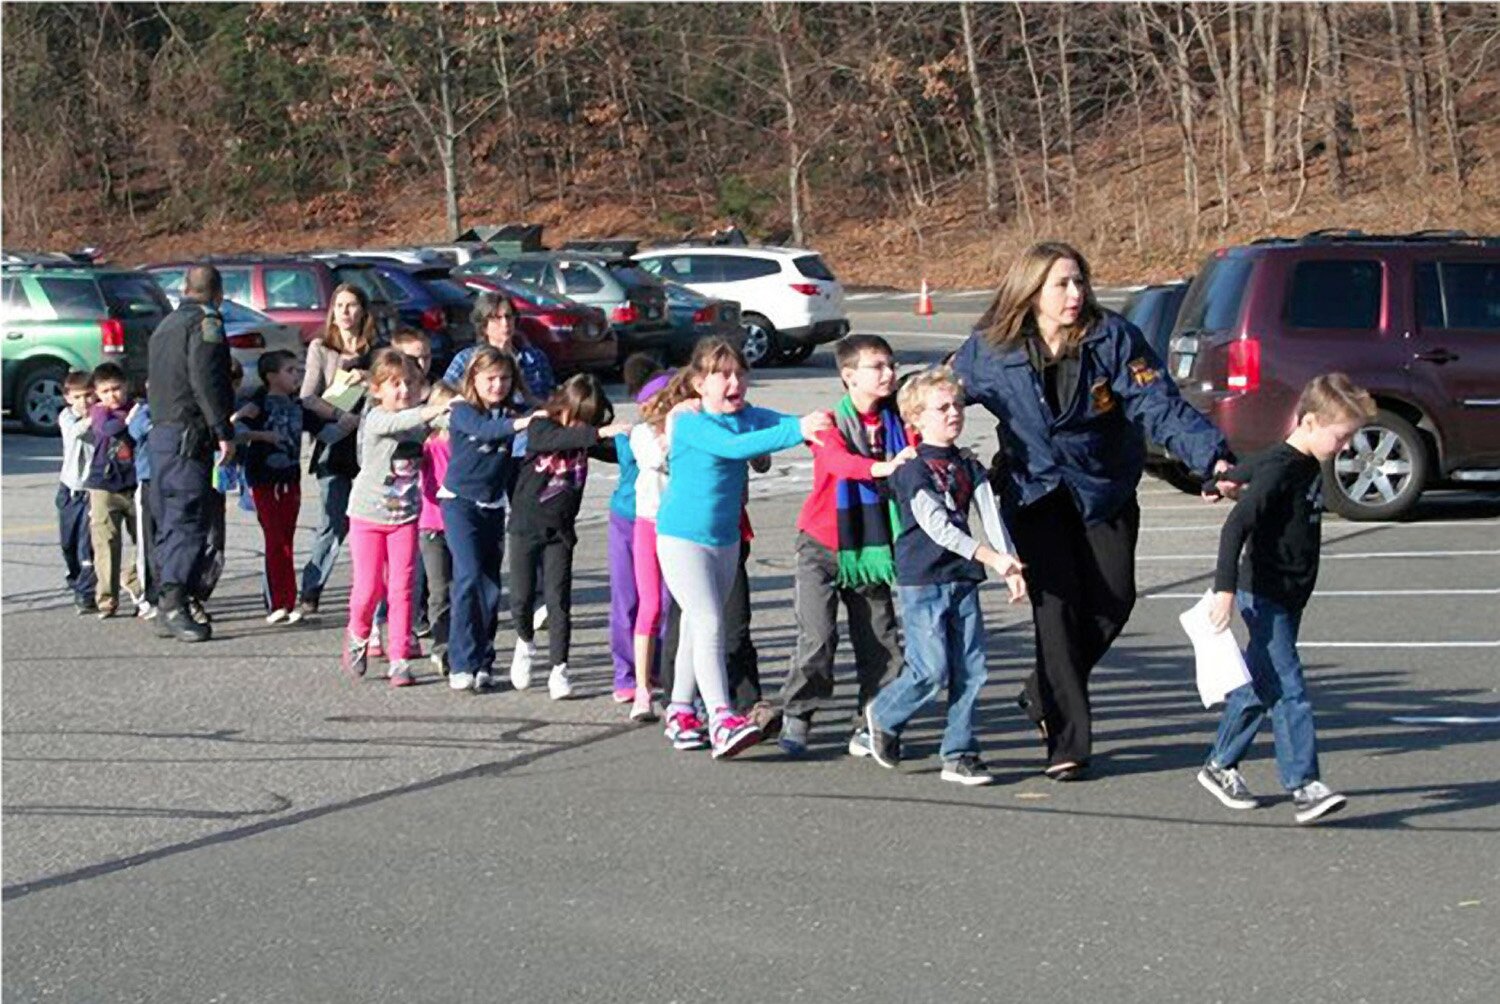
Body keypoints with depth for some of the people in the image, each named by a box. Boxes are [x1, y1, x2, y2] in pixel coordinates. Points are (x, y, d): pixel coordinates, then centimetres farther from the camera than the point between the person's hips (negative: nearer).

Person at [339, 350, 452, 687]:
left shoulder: (421, 422, 2)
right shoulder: (375, 420, -16)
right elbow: (397, 423, -35)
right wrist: (436, 408, -47)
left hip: (405, 516, 3)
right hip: (368, 514, -3)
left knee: (402, 588, -2)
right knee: (369, 587, -1)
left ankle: (399, 660, 3)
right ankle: (358, 637, 28)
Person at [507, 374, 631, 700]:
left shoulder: (586, 439, 2)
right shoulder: (540, 427, -10)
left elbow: (618, 452, -6)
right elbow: (559, 439, -30)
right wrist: (599, 433, -42)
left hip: (560, 530, 2)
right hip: (526, 526, -2)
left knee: (559, 600, -3)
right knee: (521, 598, 2)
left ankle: (559, 669, 2)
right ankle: (525, 644, 31)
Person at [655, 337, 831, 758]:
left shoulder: (747, 416, 2)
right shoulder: (690, 423, -19)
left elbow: (786, 422, -12)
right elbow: (734, 446, -35)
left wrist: (815, 424, -37)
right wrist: (797, 431, -43)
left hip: (726, 537, 7)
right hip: (682, 537, -7)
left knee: (698, 626, 16)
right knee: (708, 623, -17)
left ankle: (680, 714, 27)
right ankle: (721, 720, -24)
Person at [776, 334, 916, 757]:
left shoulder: (895, 423, 4)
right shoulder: (831, 422, -9)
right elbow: (838, 461, -29)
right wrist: (881, 467, -46)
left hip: (872, 547, 4)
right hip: (823, 546, -4)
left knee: (880, 640, 2)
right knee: (818, 636, -11)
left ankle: (869, 726, 13)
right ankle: (796, 716, 6)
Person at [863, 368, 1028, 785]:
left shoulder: (969, 467, 11)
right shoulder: (912, 470, -9)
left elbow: (991, 517, 4)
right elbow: (936, 525, -19)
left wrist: (1011, 567, -10)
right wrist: (990, 557, -27)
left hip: (963, 580, 6)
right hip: (922, 581, -6)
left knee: (970, 670, 1)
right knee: (932, 669, -9)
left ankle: (959, 754, 8)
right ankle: (883, 715, 18)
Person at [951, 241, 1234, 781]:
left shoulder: (1114, 338, -12)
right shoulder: (990, 351, -9)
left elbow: (1161, 406, -19)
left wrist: (1213, 457, -32)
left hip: (1105, 490, 1)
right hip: (1034, 493, -1)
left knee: (1113, 599, -4)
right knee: (1057, 603, -12)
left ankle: (1045, 694, 23)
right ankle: (1066, 742, -6)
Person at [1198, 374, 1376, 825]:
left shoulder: (1308, 466, 9)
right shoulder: (1278, 470, -20)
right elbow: (1236, 526, -27)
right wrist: (1226, 589, -32)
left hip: (1288, 599, 9)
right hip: (1266, 597, -9)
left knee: (1259, 684, 15)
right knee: (1288, 690, -12)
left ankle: (1220, 766, 26)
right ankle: (1305, 787, -15)